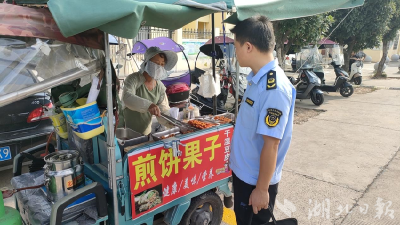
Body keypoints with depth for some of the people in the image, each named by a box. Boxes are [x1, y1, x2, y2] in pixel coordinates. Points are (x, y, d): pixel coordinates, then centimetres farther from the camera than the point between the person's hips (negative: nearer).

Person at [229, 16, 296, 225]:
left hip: (257, 180, -8)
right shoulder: (256, 78, 0)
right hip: (243, 172, 8)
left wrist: (261, 189, -18)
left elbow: (271, 144, -25)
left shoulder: (274, 88, -28)